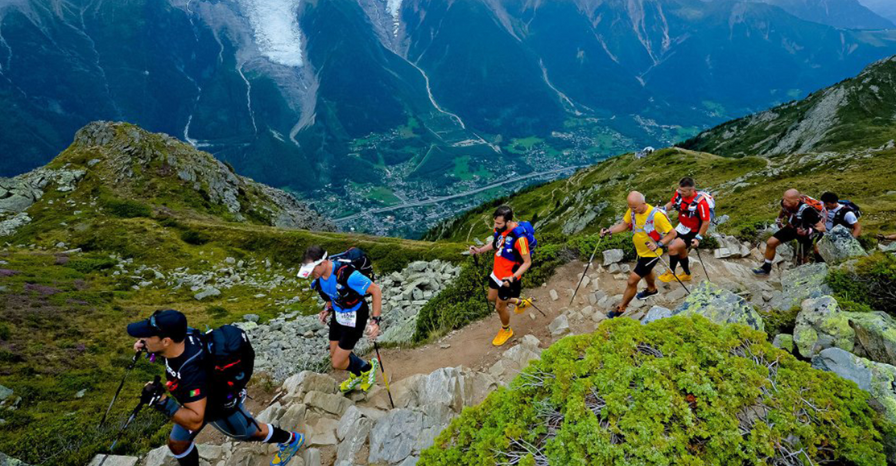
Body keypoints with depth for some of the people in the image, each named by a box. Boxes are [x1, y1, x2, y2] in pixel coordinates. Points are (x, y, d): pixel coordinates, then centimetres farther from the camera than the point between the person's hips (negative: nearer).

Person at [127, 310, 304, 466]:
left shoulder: (192, 372, -48)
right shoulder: (184, 338, -26)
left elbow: (195, 420, -41)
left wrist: (161, 402, -49)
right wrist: (147, 346, -11)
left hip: (223, 408, -7)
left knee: (252, 433, 21)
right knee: (177, 444, 21)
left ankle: (291, 440, 49)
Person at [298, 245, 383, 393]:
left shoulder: (346, 274, -37)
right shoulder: (319, 276, -11)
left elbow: (376, 290, -29)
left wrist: (375, 320, -32)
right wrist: (327, 309, 4)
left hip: (355, 318, -7)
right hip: (338, 314, 8)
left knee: (337, 363, -4)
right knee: (334, 355, 19)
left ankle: (367, 368, 25)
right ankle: (357, 375, 48)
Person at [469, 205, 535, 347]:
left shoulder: (519, 238, -34)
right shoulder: (499, 228, -12)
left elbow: (527, 262, -24)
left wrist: (513, 278, -34)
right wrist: (480, 250, -4)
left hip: (509, 278, -7)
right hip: (497, 272, 7)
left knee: (500, 307, 11)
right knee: (492, 299, 25)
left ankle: (506, 330, 42)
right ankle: (520, 302, 49)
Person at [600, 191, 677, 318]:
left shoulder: (657, 216, -33)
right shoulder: (632, 210, -14)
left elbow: (673, 233, -23)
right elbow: (624, 224, -1)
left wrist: (658, 244, -35)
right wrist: (609, 231, -17)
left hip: (651, 253, -7)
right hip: (640, 250, 7)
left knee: (632, 280, -5)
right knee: (645, 270, 34)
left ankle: (621, 308, 13)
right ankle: (652, 289, 65)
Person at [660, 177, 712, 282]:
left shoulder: (700, 202, -32)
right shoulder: (679, 193, -16)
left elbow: (706, 222, -23)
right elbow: (671, 203, 4)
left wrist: (698, 238, -19)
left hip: (693, 232, -7)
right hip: (682, 227, 7)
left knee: (673, 248, -20)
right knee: (681, 251, 23)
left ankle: (671, 272, 4)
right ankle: (687, 274, 48)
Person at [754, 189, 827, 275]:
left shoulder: (806, 210, -38)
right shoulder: (784, 203, -22)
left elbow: (822, 228, -31)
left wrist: (807, 232, -45)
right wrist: (779, 219, 10)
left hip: (806, 232, -5)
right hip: (792, 227, 5)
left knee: (801, 258, 6)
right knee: (771, 243, -8)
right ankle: (766, 268, 8)